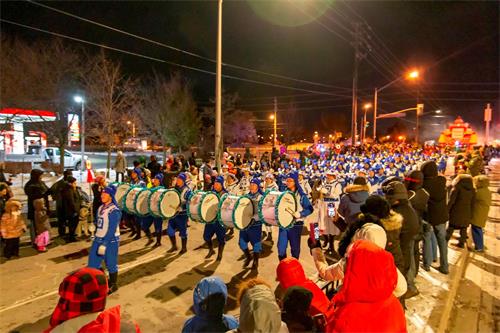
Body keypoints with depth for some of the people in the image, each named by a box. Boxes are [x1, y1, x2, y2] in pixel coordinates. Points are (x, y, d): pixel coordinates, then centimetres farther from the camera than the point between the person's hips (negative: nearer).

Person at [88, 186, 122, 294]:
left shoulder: (114, 211, -17)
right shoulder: (100, 208, 7)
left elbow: (112, 229, -20)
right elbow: (98, 224, 15)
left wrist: (104, 244, -21)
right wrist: (95, 237, 15)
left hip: (110, 241, -8)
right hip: (98, 239, 8)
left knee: (111, 264, 5)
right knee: (93, 262, 12)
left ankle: (113, 285, 25)